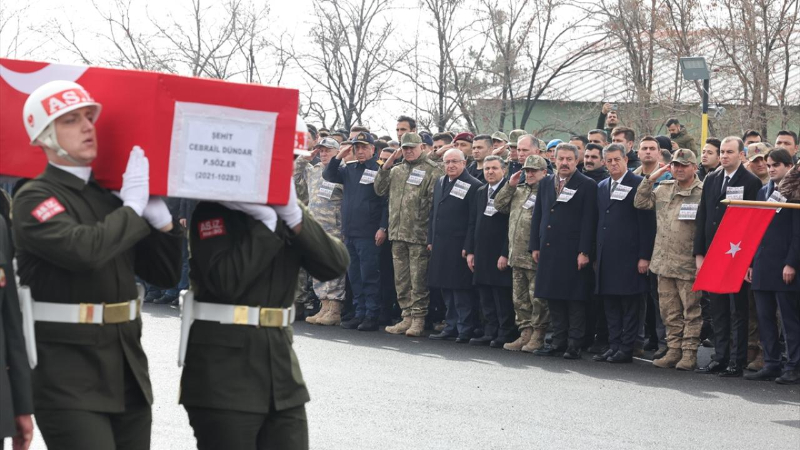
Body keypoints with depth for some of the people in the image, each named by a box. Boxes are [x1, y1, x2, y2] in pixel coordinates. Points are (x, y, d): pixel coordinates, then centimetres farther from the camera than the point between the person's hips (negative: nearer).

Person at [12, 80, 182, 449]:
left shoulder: (110, 198, 13)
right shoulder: (33, 199, -6)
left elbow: (166, 275, 15)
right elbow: (84, 249, -26)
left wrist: (161, 218, 0)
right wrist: (132, 208, -12)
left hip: (128, 372, 7)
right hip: (70, 378, -7)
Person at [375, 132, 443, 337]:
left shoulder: (432, 171, -4)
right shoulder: (396, 170, 17)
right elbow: (380, 190, 11)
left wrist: (432, 234, -13)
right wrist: (386, 165, 1)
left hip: (419, 235, -7)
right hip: (397, 234, 7)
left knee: (418, 279, -4)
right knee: (401, 279, 10)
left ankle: (418, 319, 2)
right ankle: (407, 317, 17)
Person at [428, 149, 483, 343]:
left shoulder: (473, 186, -8)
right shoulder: (440, 183, 15)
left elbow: (473, 220, -11)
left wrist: (468, 247, -15)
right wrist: (430, 240, 15)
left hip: (459, 246, -7)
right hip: (440, 246, 7)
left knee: (461, 289, -5)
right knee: (446, 290, 11)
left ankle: (465, 330, 0)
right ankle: (451, 327, 19)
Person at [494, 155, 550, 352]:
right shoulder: (519, 191, 17)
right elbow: (499, 205, 14)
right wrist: (510, 185, 5)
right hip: (516, 255, 8)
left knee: (538, 299, -3)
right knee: (519, 298, 12)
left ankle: (538, 336, 4)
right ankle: (525, 334, 19)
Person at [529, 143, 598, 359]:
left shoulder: (587, 185, -3)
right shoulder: (546, 183, 14)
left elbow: (588, 221, -8)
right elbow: (537, 215, 15)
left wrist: (584, 252, -14)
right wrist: (535, 246, 8)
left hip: (573, 252, -6)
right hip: (549, 250, 6)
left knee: (575, 299, -2)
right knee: (553, 297, 9)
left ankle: (574, 343, 3)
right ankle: (559, 340, 17)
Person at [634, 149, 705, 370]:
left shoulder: (703, 192, -7)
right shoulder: (663, 189, 12)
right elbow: (640, 203, 12)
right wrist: (651, 178, 5)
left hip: (689, 263, -6)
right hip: (664, 261, 6)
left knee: (691, 311, -1)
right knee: (669, 311, 12)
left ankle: (689, 354, 4)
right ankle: (673, 351, 19)